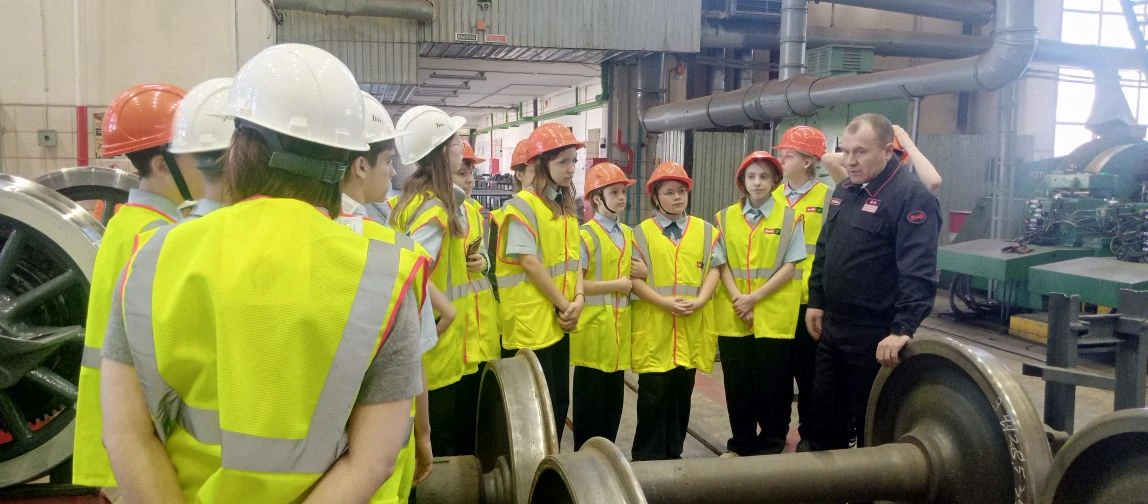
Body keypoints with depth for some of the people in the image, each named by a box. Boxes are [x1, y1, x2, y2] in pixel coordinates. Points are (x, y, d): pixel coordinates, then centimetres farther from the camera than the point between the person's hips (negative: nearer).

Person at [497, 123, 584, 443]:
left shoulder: (566, 206, 12)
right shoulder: (523, 204, -12)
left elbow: (573, 257, 11)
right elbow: (529, 262, -17)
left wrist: (578, 299, -5)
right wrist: (563, 304, -13)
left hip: (559, 319, 8)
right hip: (531, 320, -8)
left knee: (560, 399, 14)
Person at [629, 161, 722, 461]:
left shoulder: (706, 231, 9)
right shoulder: (641, 233, 2)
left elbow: (713, 270, 5)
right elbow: (633, 278, -4)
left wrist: (700, 301, -12)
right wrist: (665, 302, -16)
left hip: (692, 327, 3)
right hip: (654, 326, -2)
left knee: (682, 392, 10)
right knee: (653, 394, -1)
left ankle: (673, 453, 24)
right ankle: (647, 456, 12)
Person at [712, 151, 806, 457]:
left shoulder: (789, 217, -2)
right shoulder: (726, 217, 6)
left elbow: (789, 267, -6)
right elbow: (722, 265, 4)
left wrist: (755, 297, -13)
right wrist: (736, 298, -11)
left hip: (774, 313, -2)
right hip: (733, 314, 3)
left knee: (772, 380, 4)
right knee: (737, 380, 8)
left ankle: (772, 443, 21)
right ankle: (741, 443, 24)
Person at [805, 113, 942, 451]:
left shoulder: (912, 196, -16)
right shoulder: (845, 190, 10)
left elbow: (918, 272, -24)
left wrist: (903, 329, -30)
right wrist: (816, 302, 16)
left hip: (876, 336, -8)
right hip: (833, 327, 8)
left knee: (870, 425, 7)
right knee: (825, 416, 18)